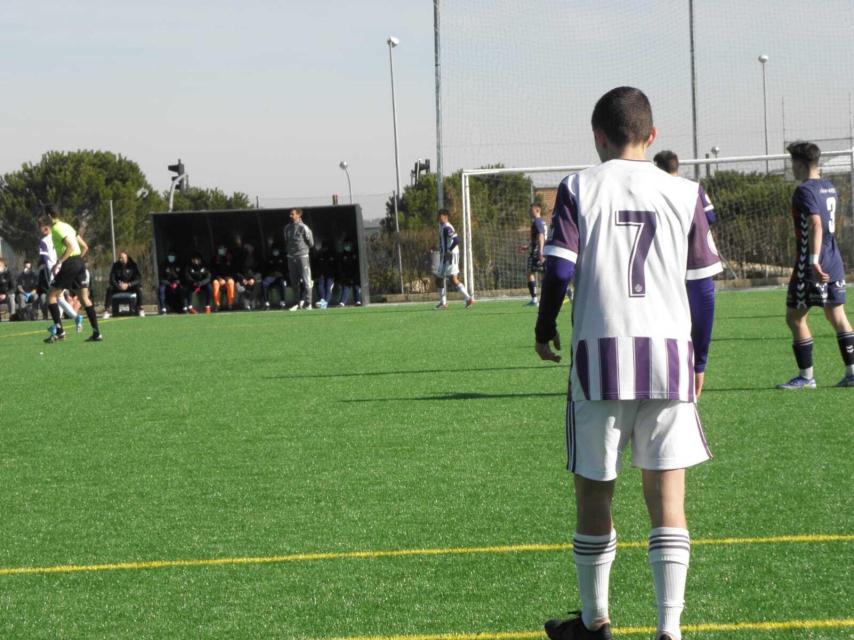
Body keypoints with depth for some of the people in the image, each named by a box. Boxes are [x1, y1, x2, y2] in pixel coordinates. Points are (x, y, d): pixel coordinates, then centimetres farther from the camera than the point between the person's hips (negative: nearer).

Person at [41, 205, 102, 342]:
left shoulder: (57, 228, -8)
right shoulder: (66, 226, 18)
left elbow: (70, 246, -22)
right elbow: (84, 246, 19)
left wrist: (58, 262, -20)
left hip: (69, 264, -8)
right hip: (80, 263, 8)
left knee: (51, 295, 2)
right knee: (85, 298, 8)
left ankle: (59, 331, -5)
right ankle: (96, 333, 2)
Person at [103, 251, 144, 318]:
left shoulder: (133, 265, -6)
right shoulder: (116, 266, -3)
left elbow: (138, 279, -12)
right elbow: (112, 280, -7)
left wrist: (128, 285, -26)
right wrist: (118, 285, -27)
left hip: (130, 287, -1)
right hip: (118, 287, 1)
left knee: (138, 289, -32)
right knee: (109, 289, -28)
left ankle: (140, 309, -23)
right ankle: (107, 310, -30)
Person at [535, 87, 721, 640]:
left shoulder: (579, 189, 2)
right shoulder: (684, 193, 6)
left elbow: (559, 269, -4)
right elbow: (703, 284, 7)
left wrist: (545, 331, 14)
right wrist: (699, 359, 19)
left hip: (600, 351, -1)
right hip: (670, 352, 1)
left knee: (594, 491, 12)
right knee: (668, 498, 2)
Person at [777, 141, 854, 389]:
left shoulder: (805, 190, -13)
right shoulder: (829, 187, 13)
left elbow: (816, 225, -25)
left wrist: (814, 261, -30)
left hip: (812, 265, -8)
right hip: (834, 262, 8)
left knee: (795, 318, 1)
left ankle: (806, 376, 2)